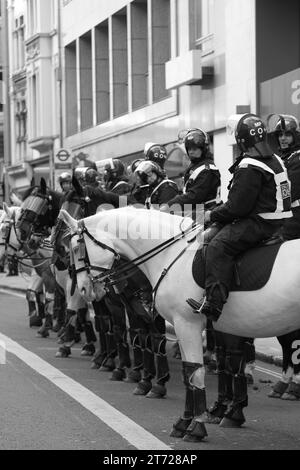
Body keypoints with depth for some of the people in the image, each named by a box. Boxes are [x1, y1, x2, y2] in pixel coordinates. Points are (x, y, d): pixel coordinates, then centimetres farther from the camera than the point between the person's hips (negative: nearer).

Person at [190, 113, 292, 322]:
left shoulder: (248, 168, -18)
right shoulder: (276, 160, 14)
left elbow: (237, 207, -20)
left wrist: (212, 215, -3)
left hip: (259, 224, -11)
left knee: (218, 246, -21)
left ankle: (214, 303, -33)